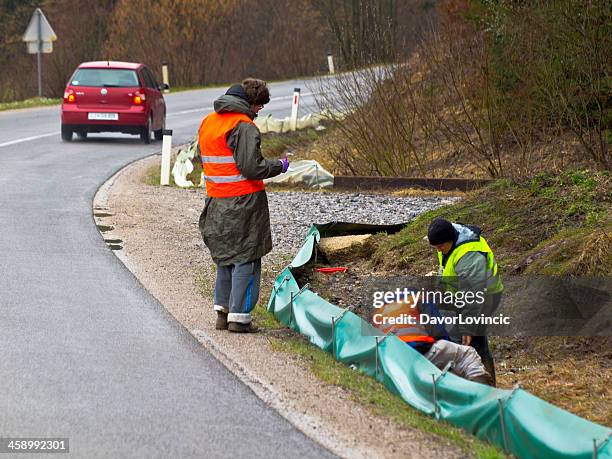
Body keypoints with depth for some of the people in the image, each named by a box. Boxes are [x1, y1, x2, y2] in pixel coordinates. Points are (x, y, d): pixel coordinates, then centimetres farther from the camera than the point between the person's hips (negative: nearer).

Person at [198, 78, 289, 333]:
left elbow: (203, 160, 16)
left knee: (225, 255, 18)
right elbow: (252, 168, -20)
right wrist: (279, 166, -5)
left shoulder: (207, 123, 11)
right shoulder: (244, 126, -16)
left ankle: (222, 311, 21)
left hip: (216, 203, 8)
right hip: (244, 202, -8)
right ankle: (239, 317, 0)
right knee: (246, 257, 0)